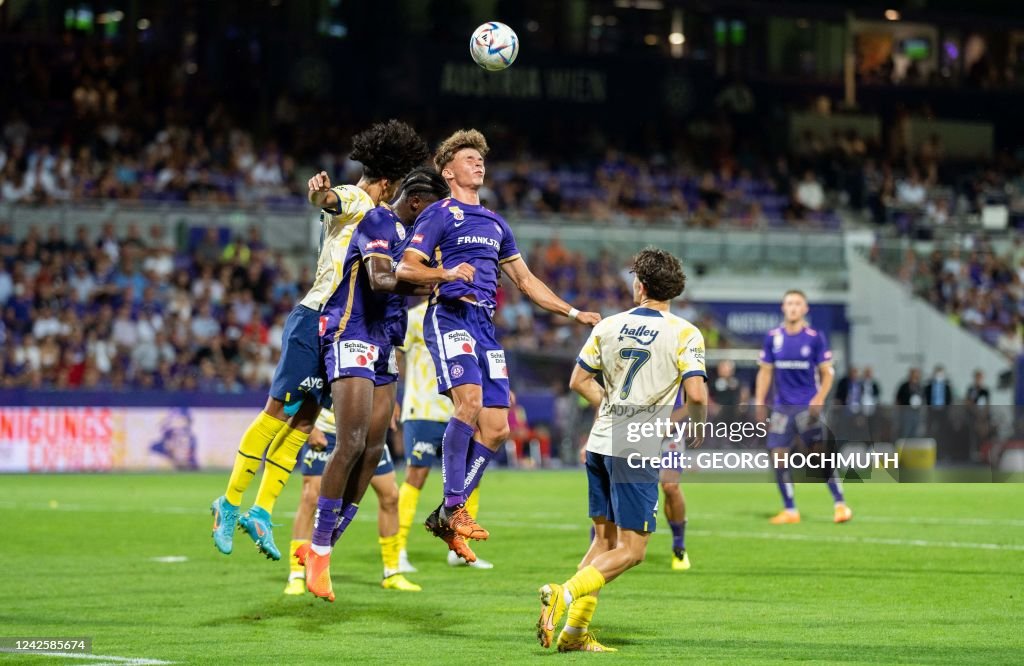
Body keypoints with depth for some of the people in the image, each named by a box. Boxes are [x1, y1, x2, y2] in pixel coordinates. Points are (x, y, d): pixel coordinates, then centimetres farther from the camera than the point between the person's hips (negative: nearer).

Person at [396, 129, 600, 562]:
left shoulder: (495, 223, 24)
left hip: (485, 323, 7)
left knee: (497, 428, -2)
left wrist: (574, 313, 22)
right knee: (469, 400, -28)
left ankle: (446, 518, 7)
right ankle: (454, 506, -21)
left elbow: (525, 280, 29)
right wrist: (446, 273, -25)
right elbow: (405, 269, -6)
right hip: (450, 315, -7)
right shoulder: (439, 215, 3)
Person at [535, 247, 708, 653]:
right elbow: (696, 393, -15)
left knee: (604, 540, 14)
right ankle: (564, 594, -22)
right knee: (631, 551, -1)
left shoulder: (609, 326, 7)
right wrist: (699, 429, 5)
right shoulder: (684, 334, -7)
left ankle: (575, 632, 8)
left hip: (601, 444, 6)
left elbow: (579, 380, 12)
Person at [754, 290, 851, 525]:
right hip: (782, 407, 3)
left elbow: (827, 373, 0)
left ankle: (840, 503, 0)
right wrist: (760, 403, 4)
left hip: (807, 406, -3)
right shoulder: (773, 338, 5)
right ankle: (790, 510, 9)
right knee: (778, 458, -1)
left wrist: (819, 398, -14)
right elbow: (765, 372, 11)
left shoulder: (815, 338, -2)